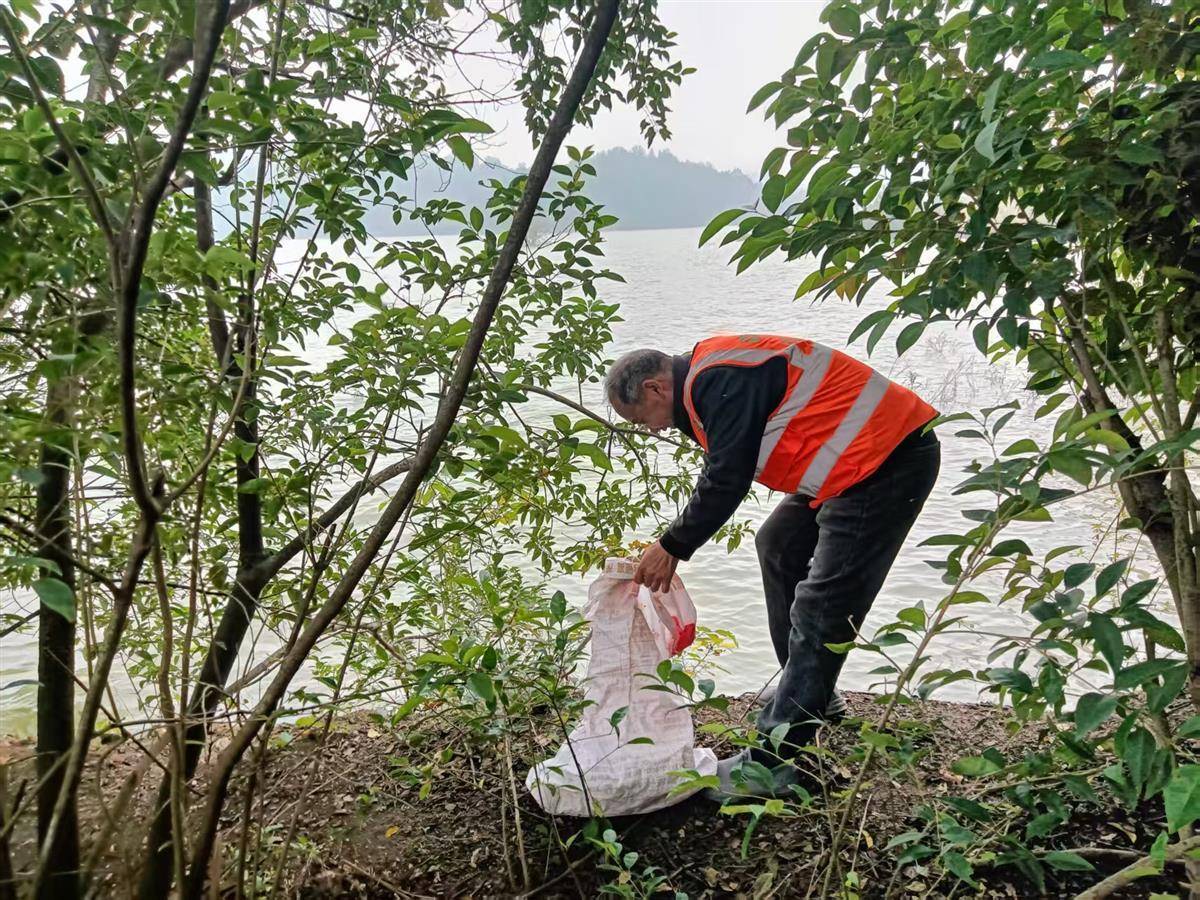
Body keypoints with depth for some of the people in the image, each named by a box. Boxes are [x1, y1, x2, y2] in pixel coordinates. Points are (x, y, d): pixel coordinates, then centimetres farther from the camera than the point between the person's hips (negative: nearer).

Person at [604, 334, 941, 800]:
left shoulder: (719, 380, -18)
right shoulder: (712, 375, 15)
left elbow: (726, 481, -19)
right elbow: (720, 473, 20)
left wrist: (673, 547, -8)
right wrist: (674, 540, 16)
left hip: (887, 460, -11)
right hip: (869, 459, 11)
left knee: (820, 612, -11)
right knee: (778, 545, 24)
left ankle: (771, 763, -5)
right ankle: (810, 694, 34)